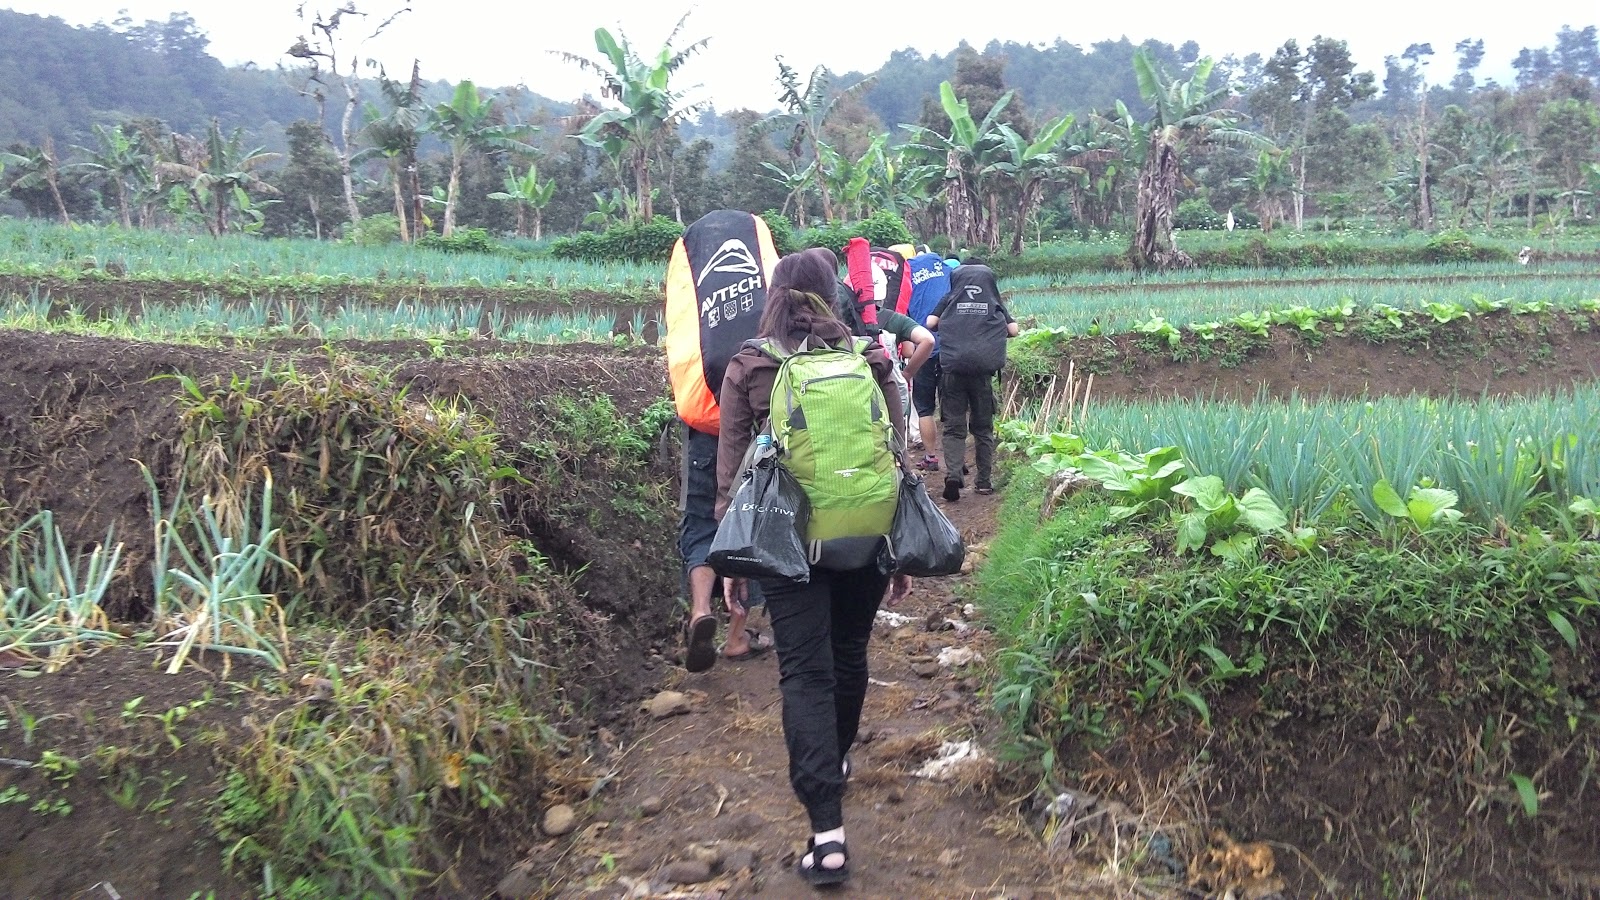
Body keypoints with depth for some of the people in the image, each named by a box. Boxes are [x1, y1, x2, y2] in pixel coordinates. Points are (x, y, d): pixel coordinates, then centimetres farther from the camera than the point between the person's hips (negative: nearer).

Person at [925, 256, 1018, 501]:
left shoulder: (949, 299, 9)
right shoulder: (995, 302, 11)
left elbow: (931, 322, 1)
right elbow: (1013, 330, 7)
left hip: (953, 366, -1)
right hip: (984, 368, 1)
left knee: (953, 426, 3)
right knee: (983, 426, 13)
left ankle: (952, 474, -18)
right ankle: (985, 481, 16)